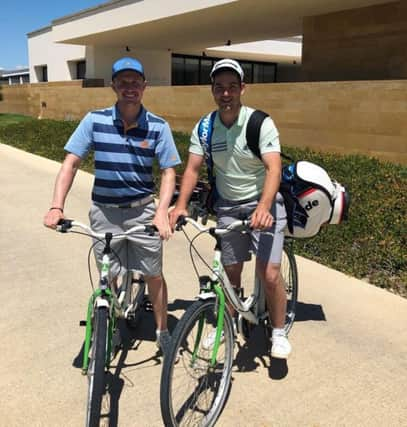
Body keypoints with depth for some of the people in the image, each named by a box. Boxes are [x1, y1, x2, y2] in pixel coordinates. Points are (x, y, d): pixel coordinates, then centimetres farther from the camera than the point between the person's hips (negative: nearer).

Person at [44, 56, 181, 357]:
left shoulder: (158, 126, -8)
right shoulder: (95, 121, -6)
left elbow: (169, 171, -7)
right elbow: (71, 163, -6)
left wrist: (162, 210, -22)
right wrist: (57, 207, -17)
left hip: (142, 210, 0)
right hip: (104, 211, 1)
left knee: (154, 275, 9)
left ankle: (163, 332, 30)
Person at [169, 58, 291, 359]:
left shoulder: (260, 123, -16)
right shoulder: (204, 128, -4)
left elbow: (274, 168, -26)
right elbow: (193, 168, -7)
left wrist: (263, 207, -42)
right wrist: (181, 205, -23)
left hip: (263, 204, -3)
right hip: (228, 206, 4)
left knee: (269, 274, -11)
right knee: (231, 272, 10)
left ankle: (279, 333, 12)